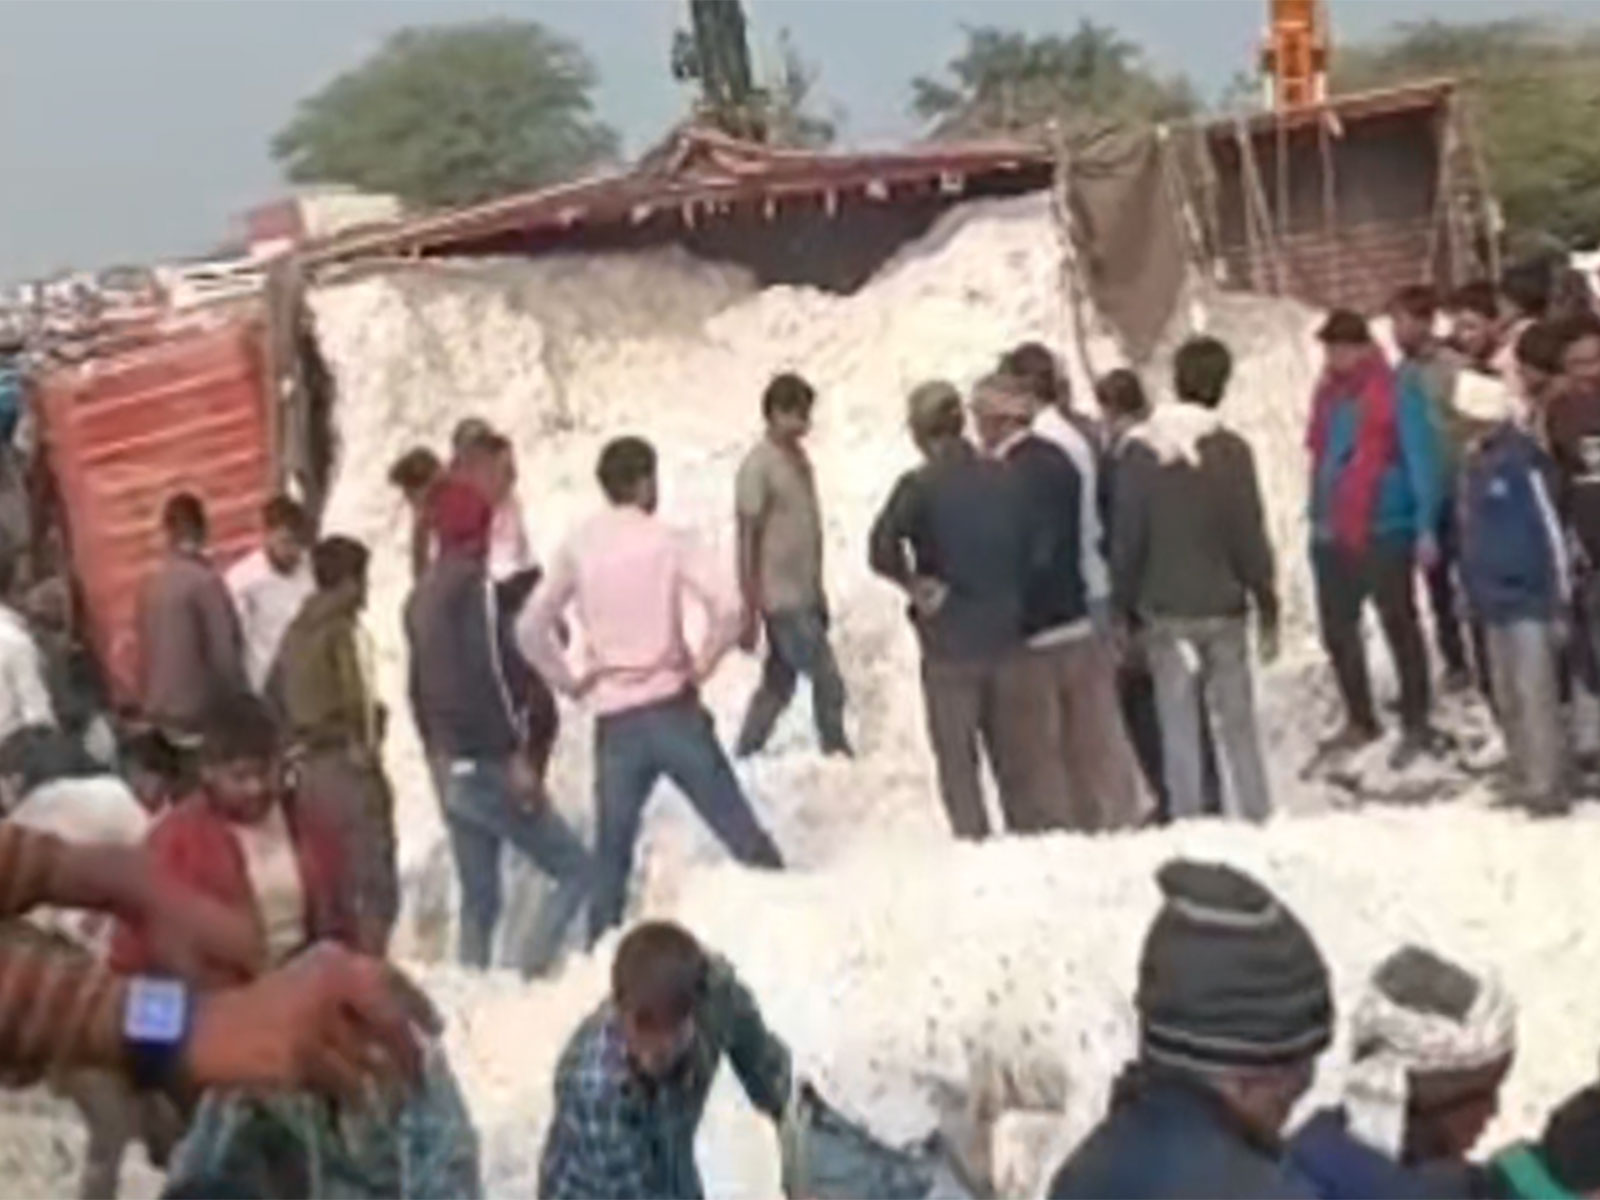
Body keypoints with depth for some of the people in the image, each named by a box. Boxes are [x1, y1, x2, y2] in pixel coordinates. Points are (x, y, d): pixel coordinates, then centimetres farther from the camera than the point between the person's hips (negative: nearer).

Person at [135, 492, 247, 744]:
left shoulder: (151, 585, 4)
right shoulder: (205, 581, -14)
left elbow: (148, 653, 10)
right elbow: (223, 653, -15)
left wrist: (150, 704, 19)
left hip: (161, 713, 7)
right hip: (203, 714, -7)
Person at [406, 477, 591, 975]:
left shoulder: (421, 597, 13)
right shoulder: (474, 586, -11)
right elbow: (490, 675, -20)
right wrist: (517, 757, -20)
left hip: (451, 771, 8)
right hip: (487, 766, -8)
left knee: (479, 896, 14)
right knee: (577, 869, -3)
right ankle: (530, 967, -14)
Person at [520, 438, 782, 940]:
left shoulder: (577, 547, 2)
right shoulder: (665, 540, -4)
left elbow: (530, 629, 0)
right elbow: (726, 609, -15)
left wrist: (570, 683, 9)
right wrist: (702, 664, -1)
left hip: (615, 721, 2)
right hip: (672, 708, -2)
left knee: (611, 851, 12)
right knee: (739, 828, 7)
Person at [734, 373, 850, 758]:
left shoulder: (799, 456, 8)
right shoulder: (758, 466, -17)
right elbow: (748, 541, -16)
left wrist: (819, 588, 20)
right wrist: (749, 613, -15)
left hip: (805, 595, 8)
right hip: (782, 599, -8)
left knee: (778, 686, 14)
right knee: (828, 683, -2)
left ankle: (744, 759, 24)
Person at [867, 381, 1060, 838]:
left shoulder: (919, 486, -12)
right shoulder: (1006, 478, 1)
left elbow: (882, 549, -26)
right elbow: (1033, 547, 6)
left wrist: (917, 585, -12)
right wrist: (1013, 597, 13)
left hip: (950, 645, -4)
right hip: (1009, 636, 4)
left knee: (958, 761, 8)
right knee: (1018, 759, 15)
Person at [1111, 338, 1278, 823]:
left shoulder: (1138, 451, -5)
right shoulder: (1231, 450, -10)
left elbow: (1125, 538, -2)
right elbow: (1250, 536, -7)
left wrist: (1125, 609, 7)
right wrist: (1267, 609, 2)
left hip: (1164, 612, 1)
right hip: (1224, 608, -1)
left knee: (1178, 728, 7)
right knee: (1236, 724, 9)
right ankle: (1253, 818, 14)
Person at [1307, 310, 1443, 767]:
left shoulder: (1398, 397, -10)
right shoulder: (1327, 397, 9)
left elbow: (1421, 463, -11)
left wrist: (1425, 527, -16)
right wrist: (1318, 521, 14)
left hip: (1383, 532, -7)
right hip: (1332, 536, 7)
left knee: (1399, 627, 2)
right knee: (1337, 630, 13)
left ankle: (1416, 726, 12)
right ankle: (1360, 721, 28)